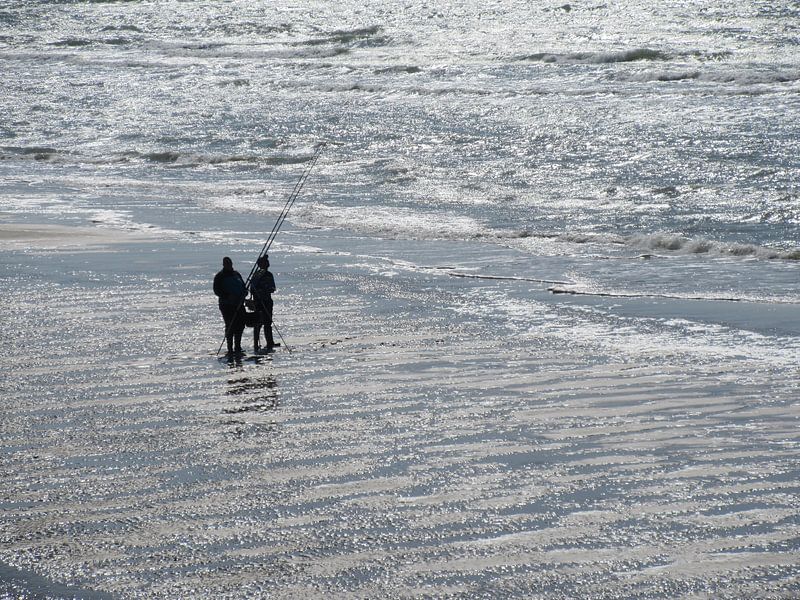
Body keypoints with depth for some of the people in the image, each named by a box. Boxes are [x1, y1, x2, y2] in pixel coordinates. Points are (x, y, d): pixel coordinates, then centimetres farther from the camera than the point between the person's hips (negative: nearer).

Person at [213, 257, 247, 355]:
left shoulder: (236, 274, 18)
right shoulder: (220, 276, -1)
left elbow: (243, 287, 23)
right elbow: (217, 290, -8)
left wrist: (244, 292, 0)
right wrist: (228, 296, -20)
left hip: (239, 304, 6)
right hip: (227, 305, -6)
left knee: (240, 325, 4)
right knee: (230, 326, -8)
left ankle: (237, 347, 16)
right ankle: (230, 349, -3)